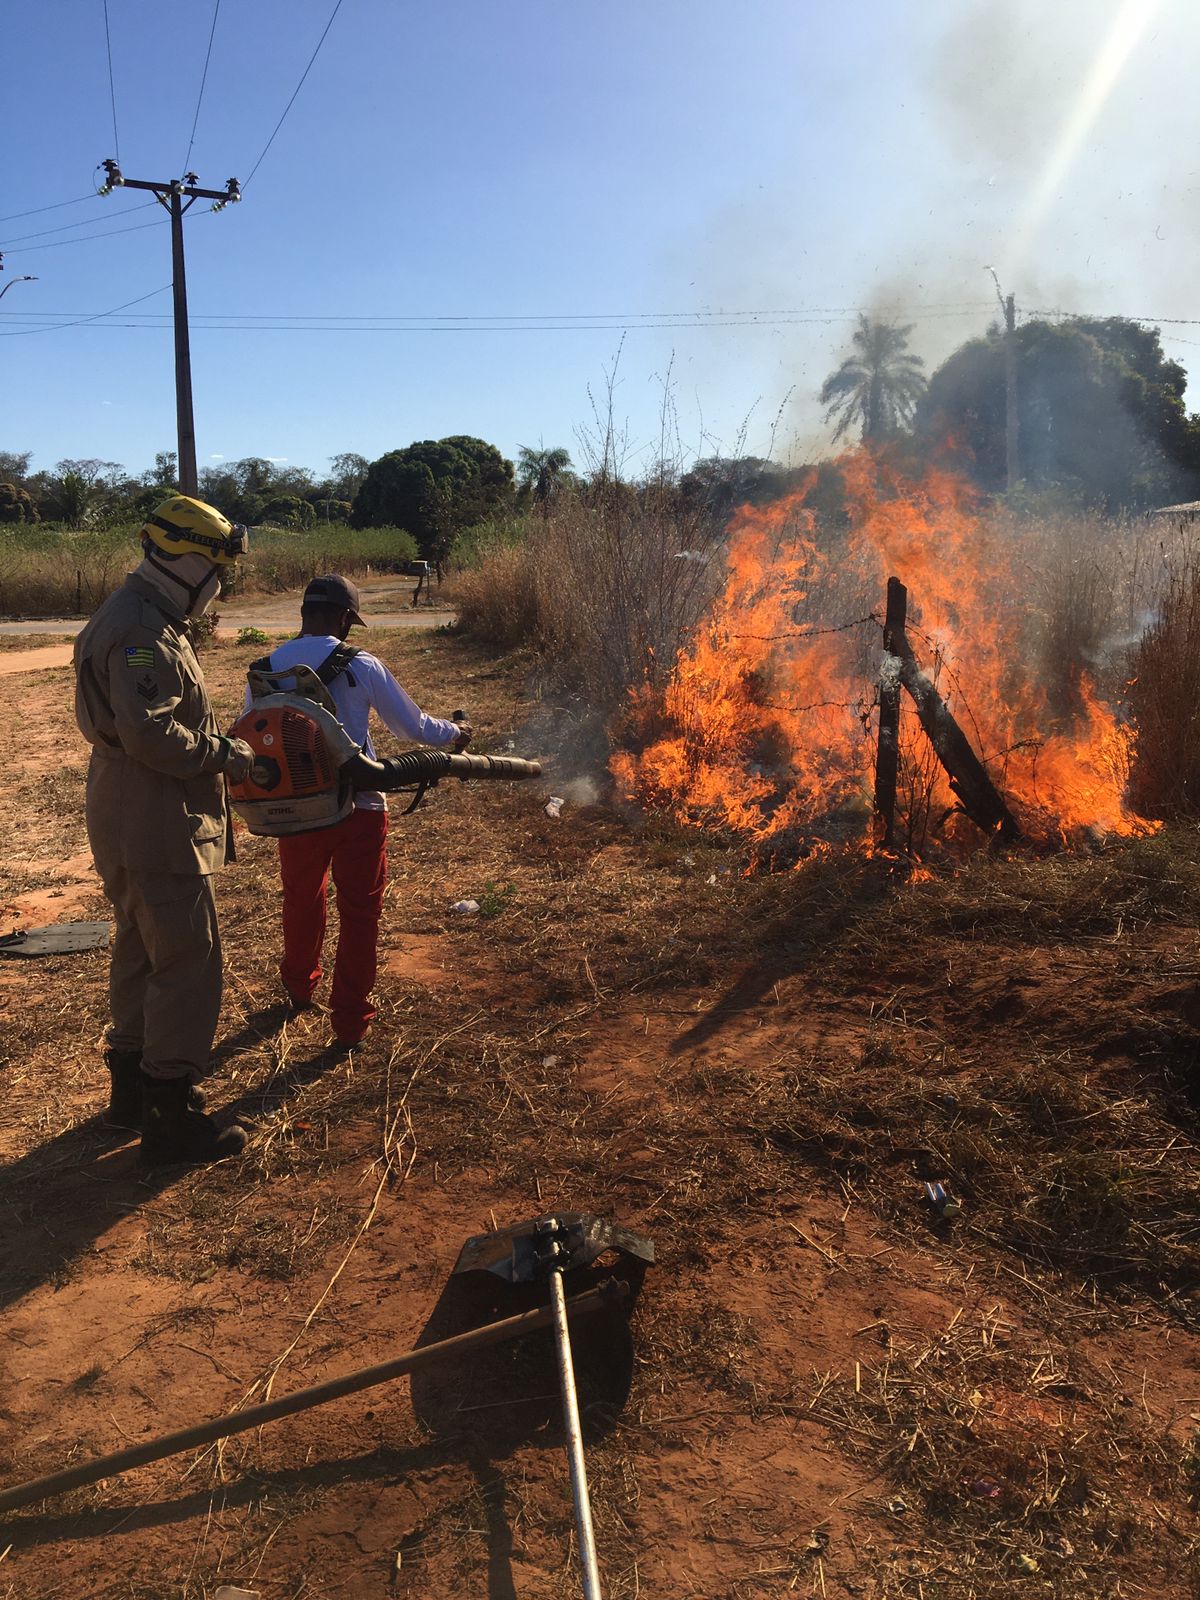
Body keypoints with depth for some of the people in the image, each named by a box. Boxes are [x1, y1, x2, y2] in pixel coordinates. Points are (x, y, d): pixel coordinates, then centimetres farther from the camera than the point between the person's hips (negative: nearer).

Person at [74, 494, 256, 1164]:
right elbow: (150, 733, -28)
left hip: (136, 822, 11)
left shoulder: (148, 619, 14)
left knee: (144, 950, 20)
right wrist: (224, 755, -17)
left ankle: (135, 1084, 34)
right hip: (156, 825, -11)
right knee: (189, 961, -5)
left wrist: (218, 744, 8)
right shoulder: (142, 632, -20)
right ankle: (171, 1120, 4)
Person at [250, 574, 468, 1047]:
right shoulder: (361, 667, -11)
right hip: (358, 809, -3)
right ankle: (350, 1022, 15)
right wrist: (454, 731, 17)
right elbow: (414, 727, -2)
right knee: (359, 912, 9)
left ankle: (299, 988, 46)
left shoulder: (264, 671, -2)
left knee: (301, 902, 25)